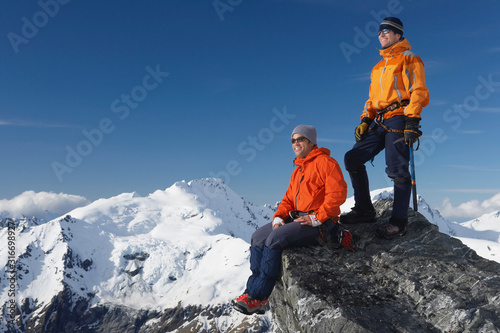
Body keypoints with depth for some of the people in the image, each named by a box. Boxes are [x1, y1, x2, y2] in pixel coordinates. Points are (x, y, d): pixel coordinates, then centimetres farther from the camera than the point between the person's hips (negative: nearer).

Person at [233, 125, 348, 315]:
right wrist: (279, 217, 1)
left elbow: (337, 193, -16)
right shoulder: (297, 171, 22)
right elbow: (288, 199, 21)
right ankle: (254, 290, -11)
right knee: (258, 237, -7)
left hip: (319, 223, -9)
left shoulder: (324, 162, -5)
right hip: (297, 219, 9)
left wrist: (316, 218, -20)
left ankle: (258, 297, -20)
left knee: (275, 238, -26)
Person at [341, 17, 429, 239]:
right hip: (379, 121, 7)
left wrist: (412, 121, -17)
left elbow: (418, 90, -6)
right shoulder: (378, 67, 26)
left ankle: (399, 221, -2)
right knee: (352, 159, -3)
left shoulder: (408, 59, 4)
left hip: (399, 118, -7)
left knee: (397, 170, -10)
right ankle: (364, 210, 4)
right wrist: (365, 120, 11)